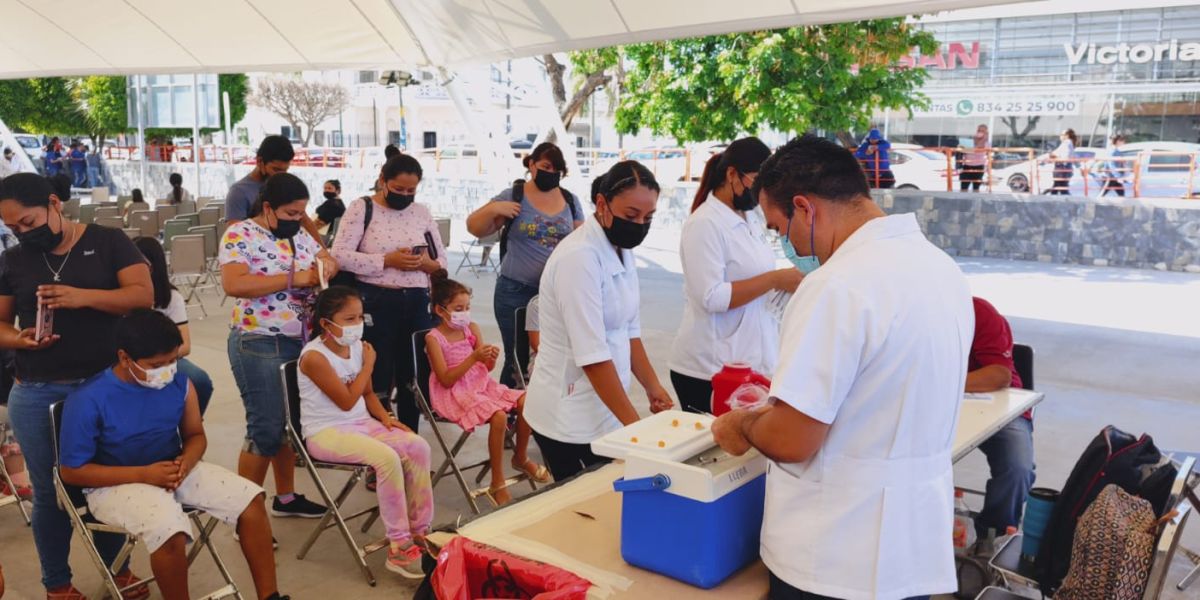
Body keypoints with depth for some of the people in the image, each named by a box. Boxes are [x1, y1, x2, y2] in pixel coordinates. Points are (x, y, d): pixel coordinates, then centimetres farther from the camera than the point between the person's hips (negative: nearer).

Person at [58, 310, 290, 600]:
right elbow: (72, 471, -13)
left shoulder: (179, 383, -6)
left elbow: (195, 435, 8)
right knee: (169, 529, -35)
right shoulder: (87, 401, -20)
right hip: (116, 484, -5)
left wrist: (186, 463, -16)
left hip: (173, 470, 5)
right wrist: (144, 474, -22)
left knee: (250, 499, -12)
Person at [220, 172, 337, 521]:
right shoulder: (240, 235, -12)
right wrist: (293, 279, -25)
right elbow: (233, 284, -25)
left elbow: (330, 261, 17)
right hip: (259, 346, -7)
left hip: (299, 343, 7)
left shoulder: (298, 235, 10)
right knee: (267, 429, -5)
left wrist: (326, 266, -8)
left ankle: (286, 497, 30)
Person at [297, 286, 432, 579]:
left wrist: (385, 417, -2)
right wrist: (369, 364, -11)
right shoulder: (314, 356, -17)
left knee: (418, 447, -14)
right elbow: (347, 401, -19)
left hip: (362, 423, 8)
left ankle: (419, 532, -4)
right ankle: (399, 548, -20)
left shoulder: (358, 346, 6)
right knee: (387, 457, -31)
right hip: (326, 433, -7)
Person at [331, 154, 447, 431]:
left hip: (416, 304, 4)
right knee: (376, 382, 1)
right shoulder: (362, 208, -2)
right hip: (375, 303, -4)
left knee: (413, 379, 11)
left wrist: (427, 263, -10)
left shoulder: (422, 212, 10)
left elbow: (442, 260, 14)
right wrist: (387, 260, -19)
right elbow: (340, 255, -12)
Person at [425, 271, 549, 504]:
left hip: (481, 384, 6)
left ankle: (521, 458, 11)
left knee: (525, 401, -13)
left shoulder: (472, 329, 7)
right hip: (454, 394, -6)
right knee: (498, 416, -30)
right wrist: (473, 358, -25)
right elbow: (446, 380, -17)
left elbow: (488, 368, 9)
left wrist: (491, 358, -16)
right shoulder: (434, 338, -10)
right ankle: (497, 485, -18)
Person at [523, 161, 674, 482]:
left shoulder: (622, 250, 6)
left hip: (604, 413, 8)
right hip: (571, 422, -8)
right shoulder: (579, 258, -20)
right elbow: (592, 356, -24)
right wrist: (635, 424, -22)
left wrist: (652, 386, 3)